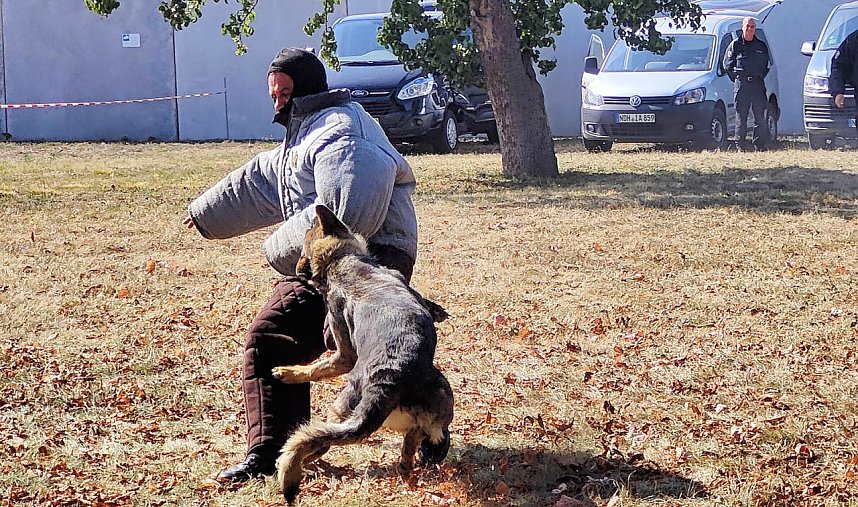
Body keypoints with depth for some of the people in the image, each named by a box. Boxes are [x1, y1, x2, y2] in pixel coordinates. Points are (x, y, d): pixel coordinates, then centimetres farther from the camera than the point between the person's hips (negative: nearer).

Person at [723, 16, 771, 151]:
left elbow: (767, 65, 21)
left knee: (760, 117, -1)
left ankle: (760, 145, 3)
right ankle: (740, 146, -1)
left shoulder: (761, 46, 14)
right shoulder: (735, 45, 7)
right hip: (741, 84, -2)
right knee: (741, 117, -2)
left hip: (758, 84, 2)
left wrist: (760, 77, 10)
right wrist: (737, 78, 3)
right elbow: (727, 65, 8)